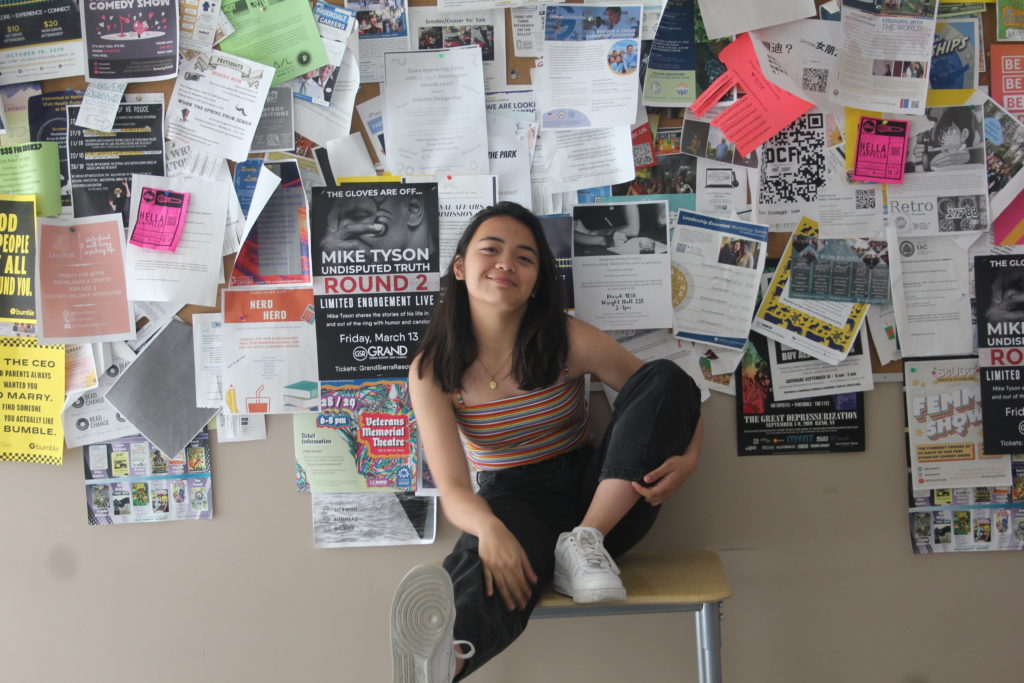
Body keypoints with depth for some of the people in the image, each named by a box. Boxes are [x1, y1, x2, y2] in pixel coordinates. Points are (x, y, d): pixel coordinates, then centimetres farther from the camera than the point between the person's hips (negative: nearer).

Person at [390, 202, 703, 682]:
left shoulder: (570, 342, -6)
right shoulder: (433, 371, -7)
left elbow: (672, 394, 2)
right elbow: (453, 488, -14)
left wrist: (687, 459, -20)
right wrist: (488, 528, -39)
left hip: (598, 498, 3)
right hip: (511, 502, -2)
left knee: (664, 377, -20)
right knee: (490, 563, -40)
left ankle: (584, 542, -23)